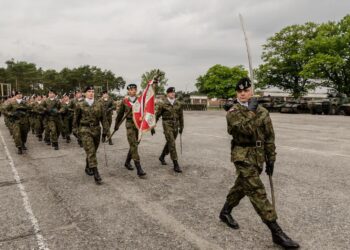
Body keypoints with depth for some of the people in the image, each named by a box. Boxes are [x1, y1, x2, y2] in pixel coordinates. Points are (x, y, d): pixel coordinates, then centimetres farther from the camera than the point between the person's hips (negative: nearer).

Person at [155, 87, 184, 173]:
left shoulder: (178, 104, 4)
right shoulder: (163, 104, -7)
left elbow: (181, 116, 13)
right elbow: (157, 116, 0)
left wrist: (181, 127, 15)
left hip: (175, 126, 5)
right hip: (167, 125, -5)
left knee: (169, 143, 16)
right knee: (172, 144, -12)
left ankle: (162, 157, 41)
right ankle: (176, 165, -8)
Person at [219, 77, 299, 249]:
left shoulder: (262, 111, 6)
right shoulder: (233, 112, -6)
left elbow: (269, 137, 8)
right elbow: (246, 130, -23)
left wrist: (270, 159, 6)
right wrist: (250, 111, -20)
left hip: (258, 156, 5)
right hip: (242, 156, -5)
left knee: (242, 186, 17)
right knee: (257, 191, -10)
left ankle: (225, 212, 38)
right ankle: (276, 232, -7)